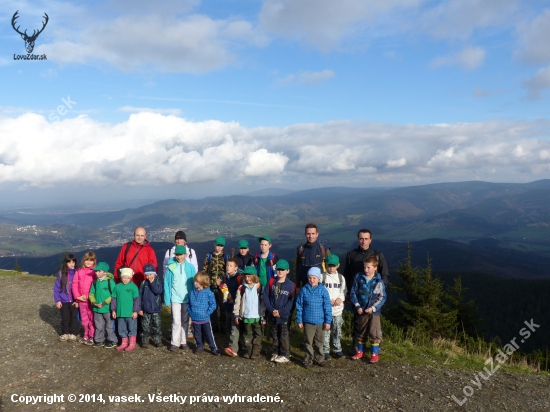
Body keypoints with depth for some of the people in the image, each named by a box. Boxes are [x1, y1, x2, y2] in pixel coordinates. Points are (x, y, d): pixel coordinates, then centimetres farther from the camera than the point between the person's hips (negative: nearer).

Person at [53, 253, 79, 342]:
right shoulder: (61, 273, -2)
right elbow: (56, 287, 2)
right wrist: (57, 300, -2)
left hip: (74, 301, -2)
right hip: (64, 301, 2)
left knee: (74, 317, 3)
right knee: (65, 318, 11)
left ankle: (73, 334, 16)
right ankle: (65, 334, 25)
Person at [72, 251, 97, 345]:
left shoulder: (95, 272, -10)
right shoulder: (79, 271, 7)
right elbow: (75, 284, 6)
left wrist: (88, 296, -15)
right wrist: (77, 296, -4)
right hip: (81, 300, 5)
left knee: (92, 319, 3)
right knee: (84, 319, 17)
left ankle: (92, 337, 14)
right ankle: (86, 336, 31)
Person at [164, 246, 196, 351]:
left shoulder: (190, 267, -3)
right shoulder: (170, 267, -4)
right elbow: (167, 284, -1)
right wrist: (167, 300, -4)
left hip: (187, 298, 1)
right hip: (175, 298, -1)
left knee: (185, 321, 11)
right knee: (176, 321, -5)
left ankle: (183, 341, 21)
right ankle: (174, 342, 7)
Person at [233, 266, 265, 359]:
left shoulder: (259, 288, -7)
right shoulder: (241, 288, -1)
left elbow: (263, 302, -4)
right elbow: (237, 302, 3)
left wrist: (264, 316, -5)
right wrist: (236, 314, 1)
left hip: (257, 316, -2)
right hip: (246, 316, 2)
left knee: (257, 334, 9)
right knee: (248, 334, 14)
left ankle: (256, 351, 18)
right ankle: (249, 350, 25)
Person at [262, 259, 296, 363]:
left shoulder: (290, 285, -9)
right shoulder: (271, 282, 0)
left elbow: (291, 301, -11)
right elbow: (265, 296, -3)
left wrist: (281, 312, -15)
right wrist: (272, 310, -13)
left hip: (284, 316, -3)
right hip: (272, 315, 4)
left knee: (284, 337, 4)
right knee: (274, 336, 17)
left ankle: (285, 355, 17)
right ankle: (275, 353, 30)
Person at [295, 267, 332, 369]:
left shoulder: (323, 290, -6)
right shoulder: (304, 290, -4)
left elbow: (327, 307, -3)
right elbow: (299, 306, 0)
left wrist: (328, 321, -4)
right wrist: (299, 321, 0)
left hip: (320, 321, 0)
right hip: (308, 321, 0)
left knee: (319, 342, 14)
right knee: (308, 342, 9)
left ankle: (319, 359, 30)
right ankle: (308, 360, 23)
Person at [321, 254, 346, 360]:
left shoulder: (341, 278, 9)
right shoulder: (322, 277, -2)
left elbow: (344, 291, 11)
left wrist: (340, 298, -9)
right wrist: (328, 300, -13)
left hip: (338, 309, 3)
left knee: (337, 331, 9)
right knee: (325, 331, 0)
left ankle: (337, 349, 23)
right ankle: (325, 351, 12)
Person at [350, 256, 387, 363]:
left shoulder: (379, 281, -7)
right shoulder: (358, 277, -2)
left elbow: (382, 297, -4)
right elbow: (353, 293, 2)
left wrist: (373, 308, -13)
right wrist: (357, 306, -7)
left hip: (374, 311, -3)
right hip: (361, 311, 3)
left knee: (374, 333, 1)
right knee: (360, 332, 15)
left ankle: (374, 354, 16)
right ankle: (360, 351, 30)